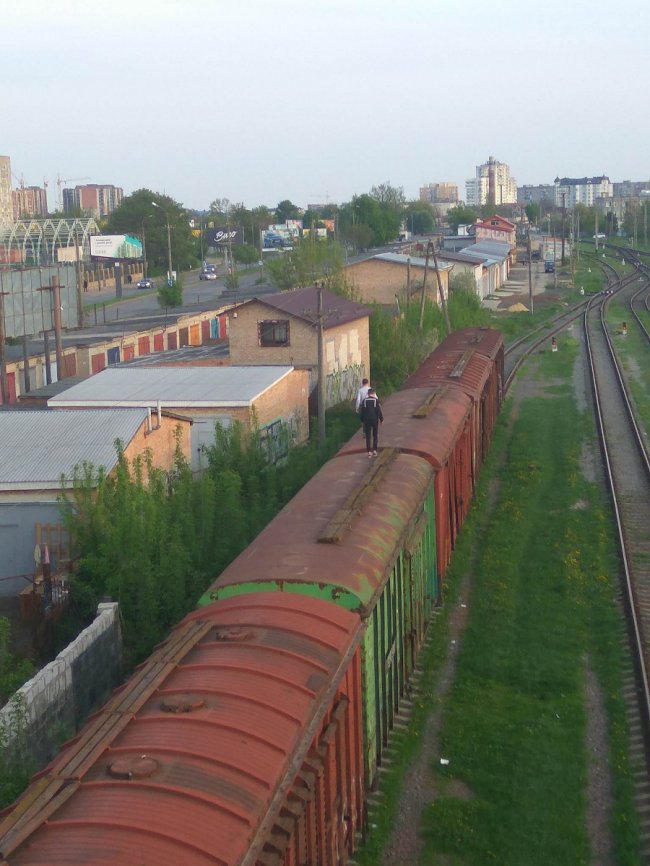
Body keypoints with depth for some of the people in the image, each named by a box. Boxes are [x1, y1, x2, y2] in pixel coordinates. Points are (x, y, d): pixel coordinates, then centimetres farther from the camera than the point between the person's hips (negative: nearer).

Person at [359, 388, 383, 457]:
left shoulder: (364, 400, -2)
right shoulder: (376, 400, -7)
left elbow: (361, 411, 1)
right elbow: (379, 411, -8)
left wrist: (362, 419, 12)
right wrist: (381, 419, 2)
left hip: (367, 420, 1)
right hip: (375, 420, -1)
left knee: (368, 436, 5)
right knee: (375, 436, 11)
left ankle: (369, 451, 1)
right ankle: (374, 450, 5)